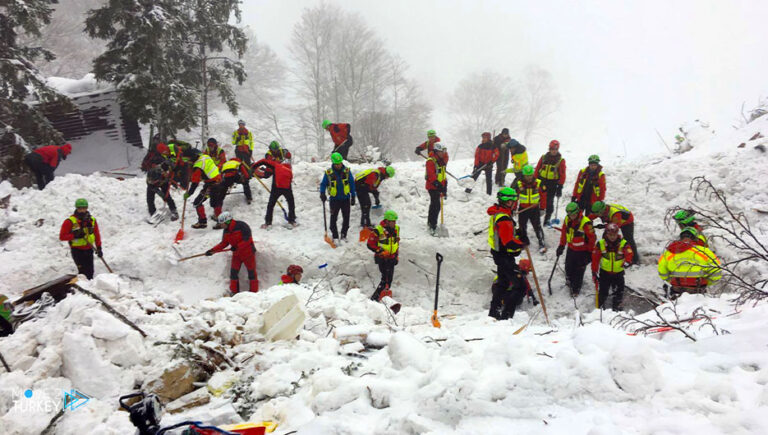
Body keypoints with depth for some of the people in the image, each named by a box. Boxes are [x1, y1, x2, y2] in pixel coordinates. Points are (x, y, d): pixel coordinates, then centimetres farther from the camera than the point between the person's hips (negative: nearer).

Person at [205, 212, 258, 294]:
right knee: (233, 272, 4)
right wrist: (213, 250, -4)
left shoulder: (241, 226, -22)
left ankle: (254, 292, 16)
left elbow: (247, 239, -26)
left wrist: (237, 247, -30)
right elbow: (224, 243, 5)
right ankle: (234, 292, 17)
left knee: (251, 273, 4)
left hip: (248, 252, -6)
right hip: (236, 254, 6)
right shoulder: (226, 231, -1)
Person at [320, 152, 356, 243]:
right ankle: (335, 237, 8)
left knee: (346, 218, 7)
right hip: (334, 199, -1)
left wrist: (353, 196, 5)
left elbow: (352, 184, 5)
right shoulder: (328, 173, -6)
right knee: (333, 218, -2)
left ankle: (344, 235, 22)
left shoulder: (347, 171, -2)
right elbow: (323, 184, 4)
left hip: (345, 198, 1)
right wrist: (322, 193, -14)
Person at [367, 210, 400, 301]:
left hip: (391, 258, 7)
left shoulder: (396, 229, 4)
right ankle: (375, 297, -10)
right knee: (386, 278, -15)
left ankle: (384, 294, 25)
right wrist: (381, 251, -19)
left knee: (389, 279, 10)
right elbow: (370, 244, -12)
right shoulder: (378, 230, -16)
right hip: (382, 259, -7)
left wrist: (396, 255, 18)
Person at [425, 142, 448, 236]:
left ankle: (430, 222, 36)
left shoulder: (442, 160, 12)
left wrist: (445, 187, 15)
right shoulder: (430, 161, -16)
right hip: (432, 186, -9)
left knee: (434, 205, 21)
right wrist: (438, 185, -31)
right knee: (436, 206, -14)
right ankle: (433, 226, -12)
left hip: (439, 186, 9)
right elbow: (432, 176, -24)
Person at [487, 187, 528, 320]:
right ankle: (506, 315, -8)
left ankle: (494, 312, 38)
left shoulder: (497, 213, 7)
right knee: (519, 287, -8)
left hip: (499, 254, 11)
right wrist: (523, 243, -15)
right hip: (505, 256, -11)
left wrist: (517, 235, 2)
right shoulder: (504, 219, -25)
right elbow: (509, 243, -30)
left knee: (502, 283, 26)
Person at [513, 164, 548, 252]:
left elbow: (543, 196, 0)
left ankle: (541, 244, 6)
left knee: (537, 227, -4)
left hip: (535, 209, -1)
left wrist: (542, 208, 0)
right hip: (522, 209, 1)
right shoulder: (518, 184, -12)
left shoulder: (538, 183, -9)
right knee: (522, 227, 14)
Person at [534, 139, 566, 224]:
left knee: (549, 201, 1)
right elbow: (537, 169, 8)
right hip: (541, 181, 2)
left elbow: (562, 175, -2)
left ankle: (547, 219, 11)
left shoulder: (561, 160, -2)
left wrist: (560, 187, -8)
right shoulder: (543, 158, 4)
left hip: (553, 184, -2)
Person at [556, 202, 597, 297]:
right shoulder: (567, 220, -7)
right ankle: (569, 282, 46)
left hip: (582, 251, -6)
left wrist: (590, 253, -13)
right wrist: (561, 245, 13)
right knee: (568, 267, 20)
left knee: (579, 271, 6)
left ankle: (576, 289, 23)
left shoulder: (585, 223, -27)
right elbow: (564, 232, 10)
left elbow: (592, 238, -18)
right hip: (571, 249, 6)